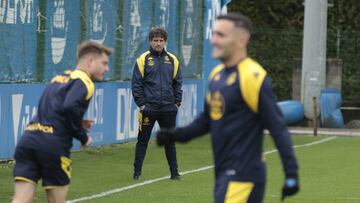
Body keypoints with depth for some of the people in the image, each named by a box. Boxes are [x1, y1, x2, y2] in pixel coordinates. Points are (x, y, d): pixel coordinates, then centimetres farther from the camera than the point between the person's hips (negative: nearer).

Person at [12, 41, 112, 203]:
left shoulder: (59, 78, 25)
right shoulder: (83, 82, -2)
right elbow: (70, 108, -18)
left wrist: (78, 124, 17)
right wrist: (84, 137, -4)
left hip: (29, 137, 6)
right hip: (53, 145, -6)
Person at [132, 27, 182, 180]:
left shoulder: (172, 60, 8)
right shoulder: (143, 60, -2)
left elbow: (177, 83, 12)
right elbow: (136, 84, -2)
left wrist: (177, 102, 5)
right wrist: (141, 103, -7)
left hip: (168, 109, 3)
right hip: (148, 109, -3)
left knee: (170, 141, 9)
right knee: (143, 140, 2)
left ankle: (174, 172, 15)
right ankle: (137, 172, 7)